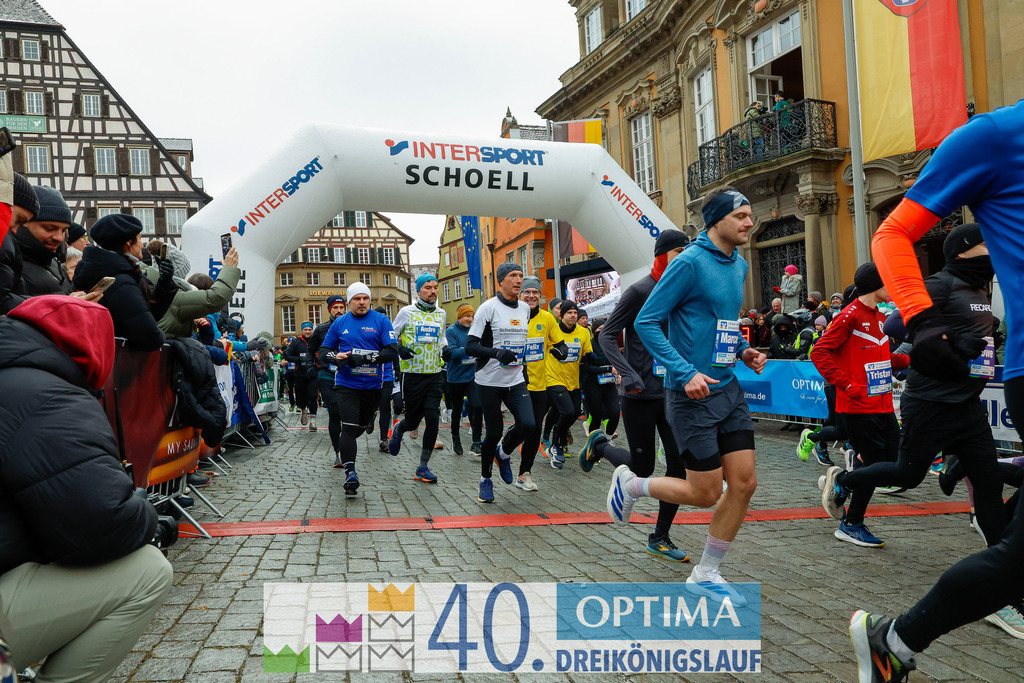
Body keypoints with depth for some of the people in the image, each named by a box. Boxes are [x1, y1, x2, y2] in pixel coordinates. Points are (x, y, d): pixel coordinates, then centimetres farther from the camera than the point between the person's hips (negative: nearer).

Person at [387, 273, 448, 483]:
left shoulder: (441, 313, 11)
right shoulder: (407, 312, -2)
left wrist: (446, 348, 7)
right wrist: (399, 349, -13)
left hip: (435, 374, 3)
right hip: (412, 374, -3)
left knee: (433, 419, -8)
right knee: (412, 421, 4)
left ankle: (423, 467, 4)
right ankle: (398, 430, 44)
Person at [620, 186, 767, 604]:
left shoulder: (739, 266, 12)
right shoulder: (690, 262, -14)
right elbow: (646, 322, -15)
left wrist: (743, 351, 7)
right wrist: (686, 373, -22)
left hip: (728, 389, 8)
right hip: (692, 394, -8)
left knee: (744, 483, 6)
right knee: (705, 493, -1)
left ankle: (706, 574, 22)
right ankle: (629, 484, 25)